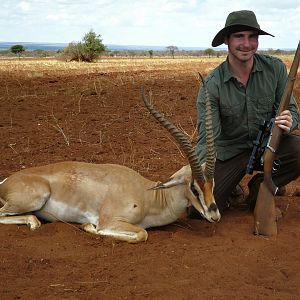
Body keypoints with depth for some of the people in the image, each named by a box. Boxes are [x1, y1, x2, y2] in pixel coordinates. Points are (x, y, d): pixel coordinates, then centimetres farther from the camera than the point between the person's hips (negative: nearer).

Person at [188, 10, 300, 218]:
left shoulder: (275, 68, -11)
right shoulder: (212, 85, -17)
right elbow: (207, 137, -20)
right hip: (230, 151, -1)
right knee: (198, 210, -13)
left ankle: (261, 186, -2)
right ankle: (230, 188, 22)